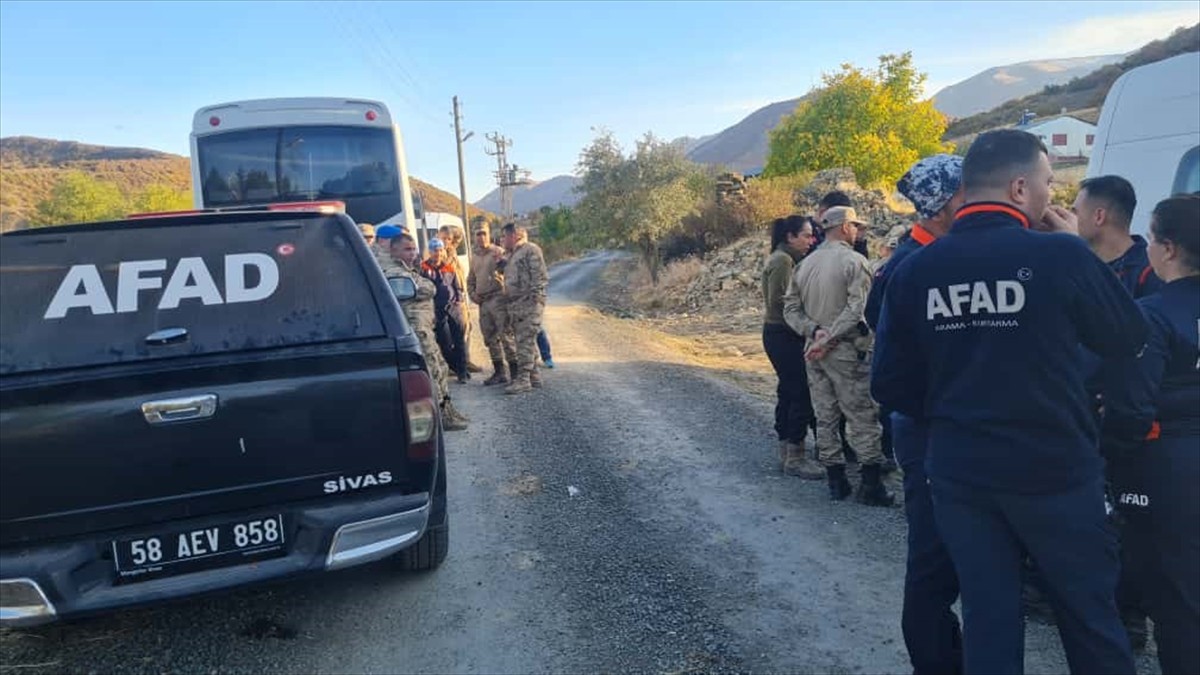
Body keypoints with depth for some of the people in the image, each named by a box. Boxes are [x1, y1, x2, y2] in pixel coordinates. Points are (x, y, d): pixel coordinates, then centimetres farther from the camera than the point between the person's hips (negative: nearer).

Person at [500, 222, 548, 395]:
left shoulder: (531, 249, -6)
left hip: (529, 303, -10)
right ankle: (534, 375, 18)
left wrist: (535, 296, -20)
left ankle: (523, 379, -13)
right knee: (523, 341, 11)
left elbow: (541, 276, -14)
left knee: (525, 341, -12)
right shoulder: (512, 255, 23)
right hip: (515, 304, 10)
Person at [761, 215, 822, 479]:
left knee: (788, 392, 13)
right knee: (801, 393, -8)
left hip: (781, 334, 10)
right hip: (783, 335, -10)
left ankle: (787, 453, 20)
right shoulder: (782, 261, -13)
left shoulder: (785, 259, 17)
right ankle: (794, 458, -2)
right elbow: (778, 301, -19)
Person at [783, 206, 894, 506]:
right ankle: (871, 485, 6)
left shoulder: (804, 264, 10)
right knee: (863, 418, 2)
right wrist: (829, 338, -16)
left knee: (825, 418, 11)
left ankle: (836, 481, 18)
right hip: (847, 351, -6)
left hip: (815, 352, 6)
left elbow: (791, 308, 6)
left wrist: (815, 331, -5)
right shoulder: (854, 261, -9)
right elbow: (857, 310, -19)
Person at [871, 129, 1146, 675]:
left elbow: (891, 386, -3)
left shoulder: (914, 271, -4)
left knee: (987, 620, 15)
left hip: (959, 474, 3)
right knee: (1090, 617, 18)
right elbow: (1129, 340, 1)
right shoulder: (1059, 254, -14)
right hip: (1054, 470, -3)